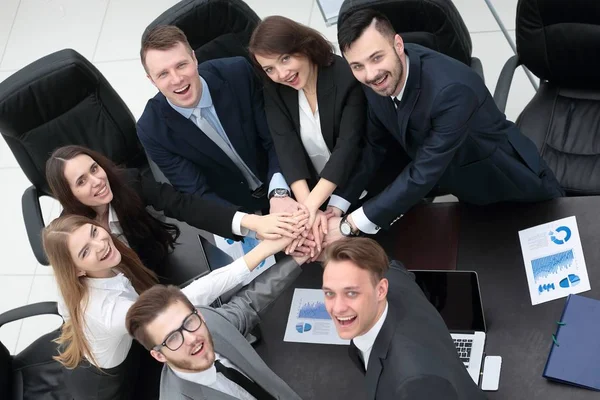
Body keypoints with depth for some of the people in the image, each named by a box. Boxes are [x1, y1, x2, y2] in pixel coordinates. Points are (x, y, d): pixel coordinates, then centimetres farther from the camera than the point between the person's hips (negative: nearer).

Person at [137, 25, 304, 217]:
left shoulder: (238, 73, -17)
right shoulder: (152, 129, -17)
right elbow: (198, 194, -16)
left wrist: (279, 193, -28)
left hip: (286, 188, 0)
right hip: (231, 211, 1)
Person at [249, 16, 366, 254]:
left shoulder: (348, 78, -20)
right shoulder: (274, 90, -7)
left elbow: (348, 146, -24)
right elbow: (286, 147, -16)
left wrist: (312, 205, -32)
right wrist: (309, 207, -29)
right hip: (310, 190, 3)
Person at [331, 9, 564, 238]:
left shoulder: (451, 90, -41)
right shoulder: (378, 81, -18)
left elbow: (423, 175, -38)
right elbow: (374, 144, -4)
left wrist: (351, 225, -33)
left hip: (517, 188, -5)